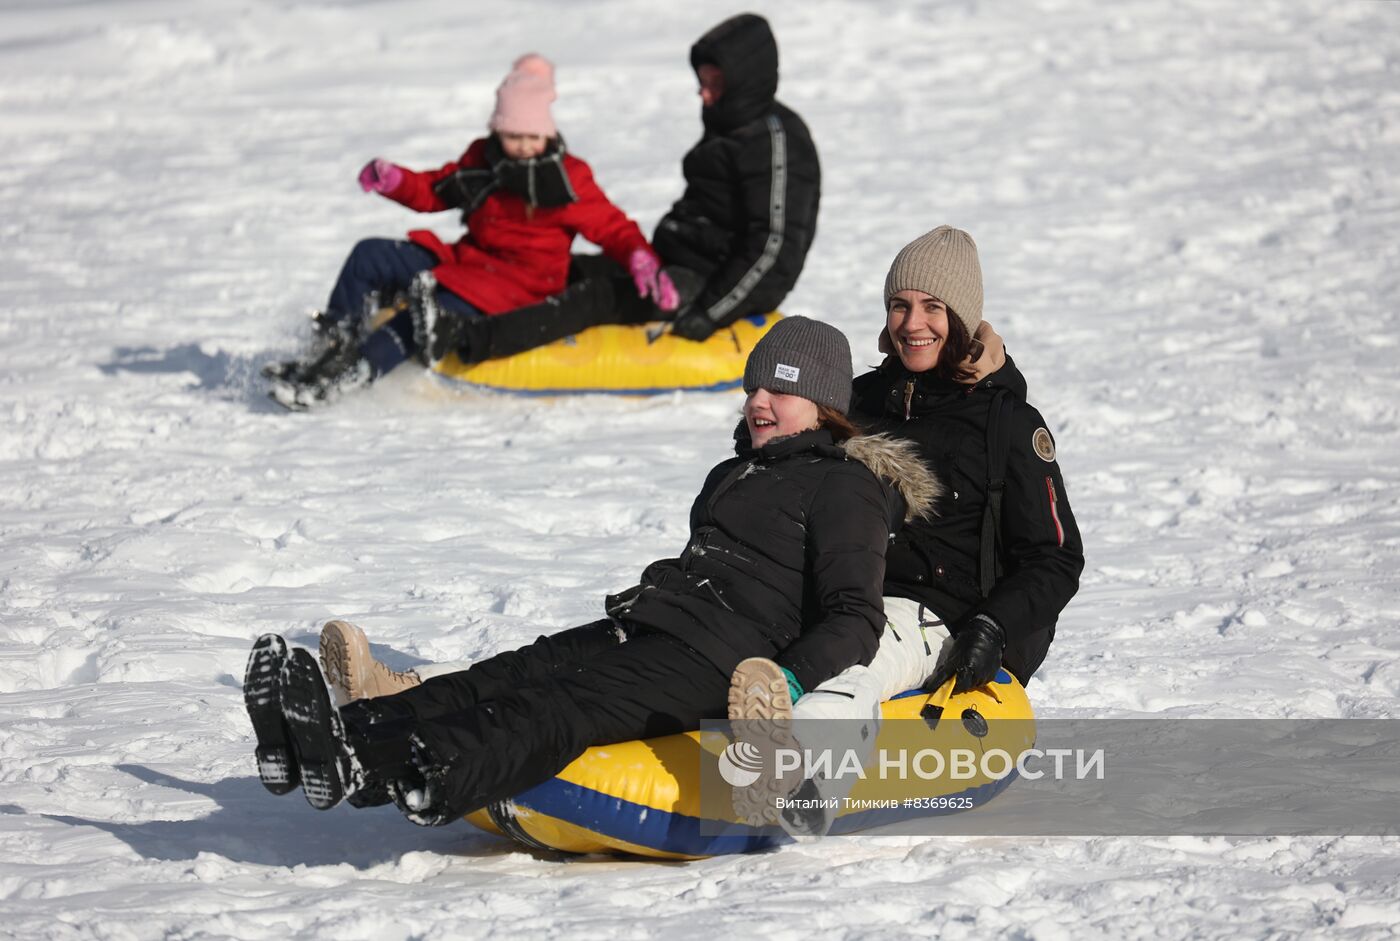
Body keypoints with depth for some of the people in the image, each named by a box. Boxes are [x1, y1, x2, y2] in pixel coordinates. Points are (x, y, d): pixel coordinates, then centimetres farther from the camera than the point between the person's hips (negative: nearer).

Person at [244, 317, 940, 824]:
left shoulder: (844, 487, 2)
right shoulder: (734, 475, 30)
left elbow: (854, 618, -10)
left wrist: (787, 686, -25)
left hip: (715, 661, -8)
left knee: (555, 709, -34)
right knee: (495, 680, -17)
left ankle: (424, 778, -61)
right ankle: (331, 741, -40)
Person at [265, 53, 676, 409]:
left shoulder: (566, 179, -6)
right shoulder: (481, 161, 9)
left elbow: (612, 227, -7)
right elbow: (434, 190, 15)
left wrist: (642, 261, -26)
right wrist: (393, 180, -5)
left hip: (517, 283, -7)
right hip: (467, 260, 7)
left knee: (439, 310, -35)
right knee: (369, 257, -4)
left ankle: (355, 373, -41)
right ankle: (332, 347, -4)